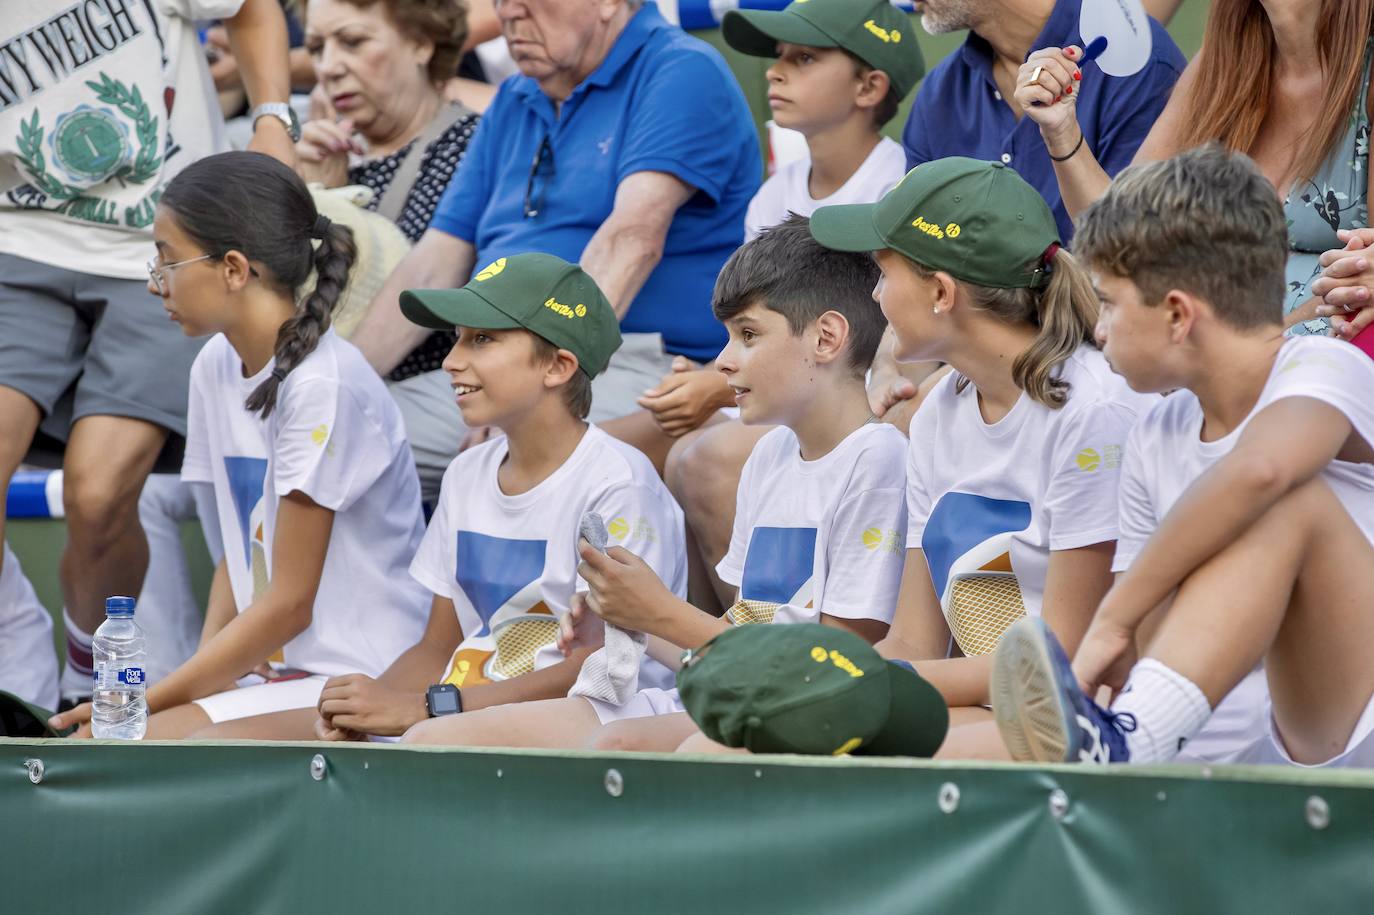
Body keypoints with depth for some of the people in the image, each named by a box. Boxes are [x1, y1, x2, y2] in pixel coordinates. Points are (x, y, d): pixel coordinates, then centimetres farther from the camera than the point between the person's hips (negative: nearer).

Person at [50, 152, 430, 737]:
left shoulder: (323, 386, -16)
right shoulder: (216, 368, 10)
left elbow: (289, 603, -14)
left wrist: (147, 704, -12)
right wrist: (199, 683, -1)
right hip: (292, 671, 8)